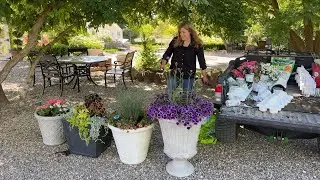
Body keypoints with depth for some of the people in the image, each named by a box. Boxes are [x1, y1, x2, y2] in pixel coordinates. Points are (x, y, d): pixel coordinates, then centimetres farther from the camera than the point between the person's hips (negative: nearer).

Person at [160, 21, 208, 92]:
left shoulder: (197, 45, -6)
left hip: (188, 76, -1)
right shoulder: (175, 41, -2)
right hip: (174, 74, 2)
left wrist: (204, 76, 0)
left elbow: (201, 60, -1)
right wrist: (163, 63, -10)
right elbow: (167, 53, 6)